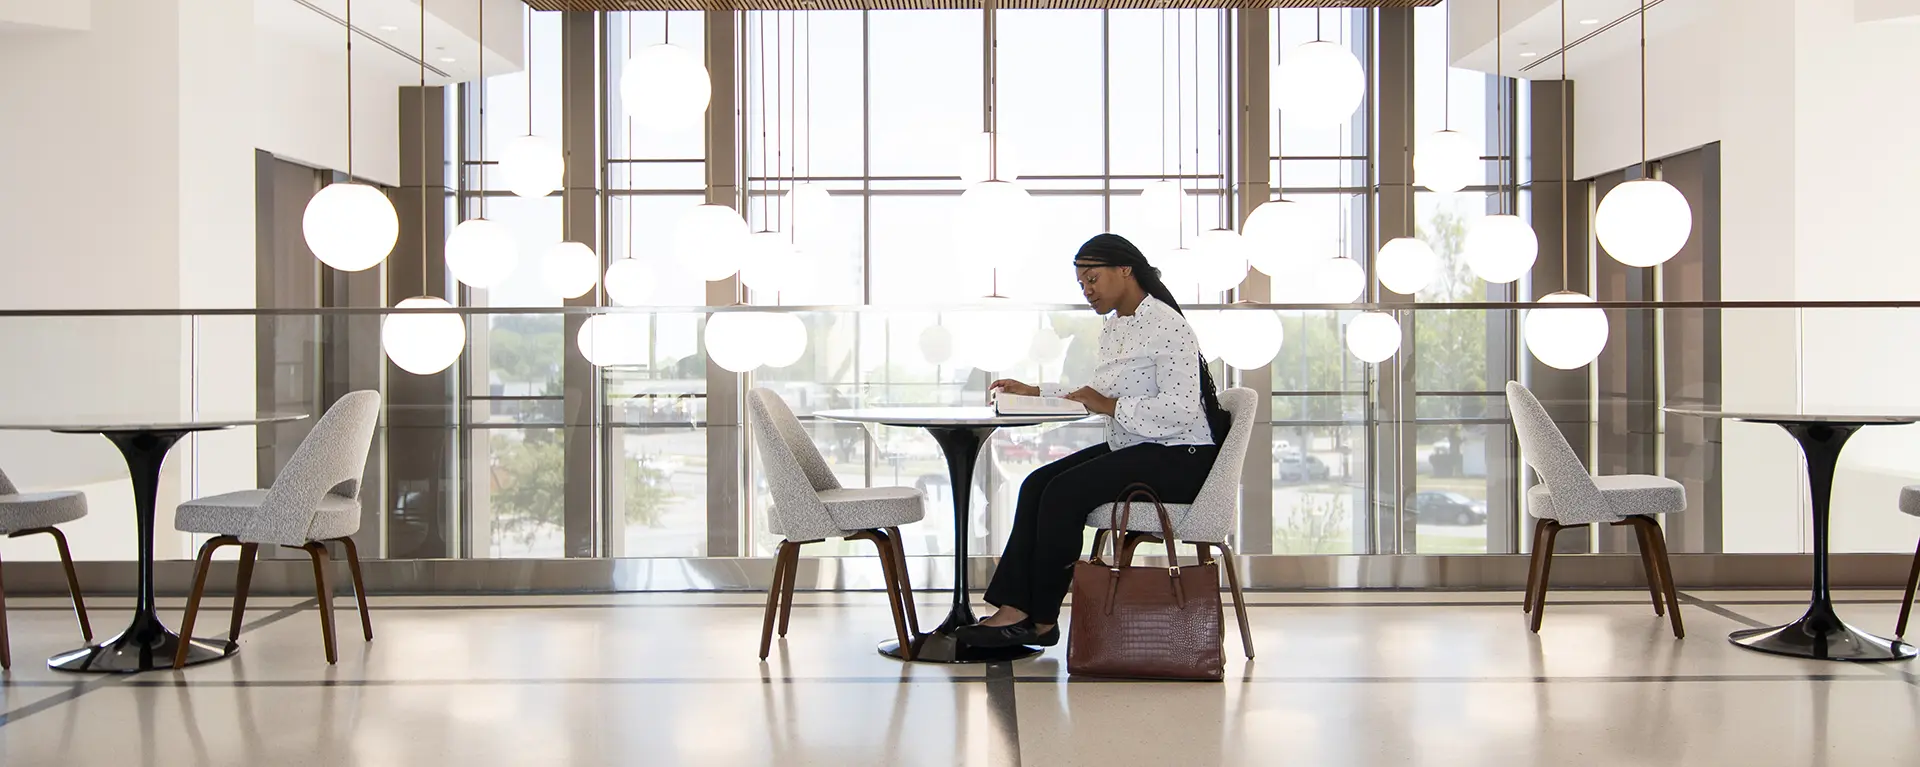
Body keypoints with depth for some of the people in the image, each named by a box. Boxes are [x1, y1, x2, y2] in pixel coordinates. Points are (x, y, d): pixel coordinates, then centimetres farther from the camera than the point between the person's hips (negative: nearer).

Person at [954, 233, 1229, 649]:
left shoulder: (1167, 326, -16)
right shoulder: (1113, 328, 14)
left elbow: (1181, 410, -25)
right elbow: (1102, 392, 27)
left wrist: (1111, 407, -22)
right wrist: (1035, 391, 21)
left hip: (1177, 458, -10)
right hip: (1131, 448, 10)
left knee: (1066, 491, -22)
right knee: (1037, 484, -8)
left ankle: (1042, 621, -12)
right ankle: (1015, 609, -15)